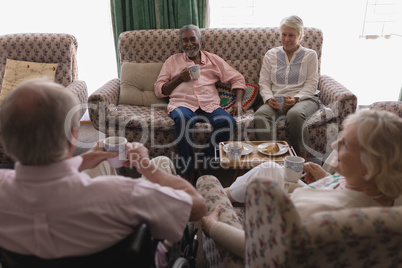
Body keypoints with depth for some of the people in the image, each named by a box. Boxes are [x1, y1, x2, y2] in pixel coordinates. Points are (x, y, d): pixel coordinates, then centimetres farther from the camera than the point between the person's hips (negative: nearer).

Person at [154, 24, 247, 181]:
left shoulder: (213, 59, 24)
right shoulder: (172, 61, 23)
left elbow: (237, 78, 20)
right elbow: (159, 90, 16)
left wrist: (238, 101, 2)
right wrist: (179, 78, 1)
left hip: (209, 105, 2)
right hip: (182, 103, -1)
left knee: (228, 122, -31)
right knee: (183, 120, -38)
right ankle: (187, 173, -29)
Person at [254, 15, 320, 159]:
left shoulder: (310, 55, 14)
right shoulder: (271, 54, 19)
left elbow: (311, 84, 4)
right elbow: (264, 83, 11)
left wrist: (295, 98, -15)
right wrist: (269, 98, -10)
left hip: (304, 98, -1)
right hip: (276, 100, 2)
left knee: (294, 114, -38)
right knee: (261, 115, -33)